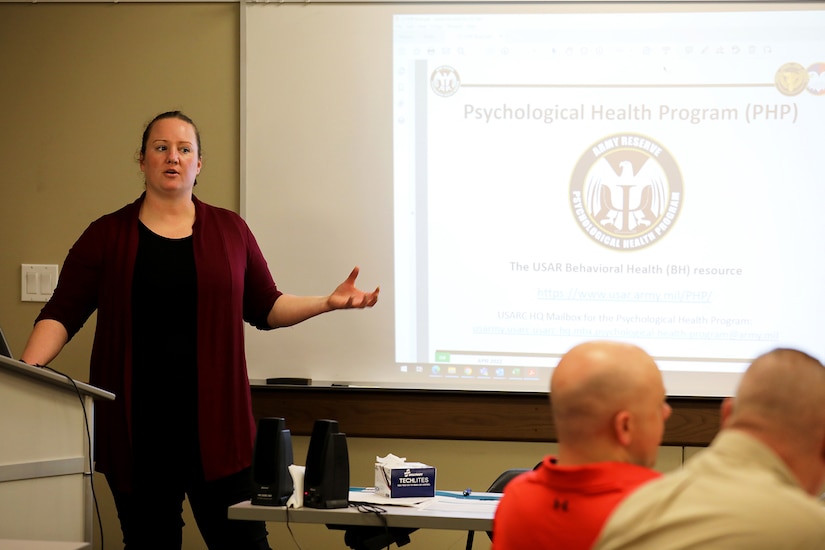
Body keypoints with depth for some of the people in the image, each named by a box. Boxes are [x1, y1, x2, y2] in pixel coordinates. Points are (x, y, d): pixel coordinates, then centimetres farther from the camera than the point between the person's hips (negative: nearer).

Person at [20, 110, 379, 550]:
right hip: (136, 427, 0)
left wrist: (328, 302, 4)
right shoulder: (107, 235, 5)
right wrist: (26, 369, -13)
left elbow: (266, 308, 16)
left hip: (214, 421, 1)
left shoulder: (230, 231, 9)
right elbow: (61, 315, 2)